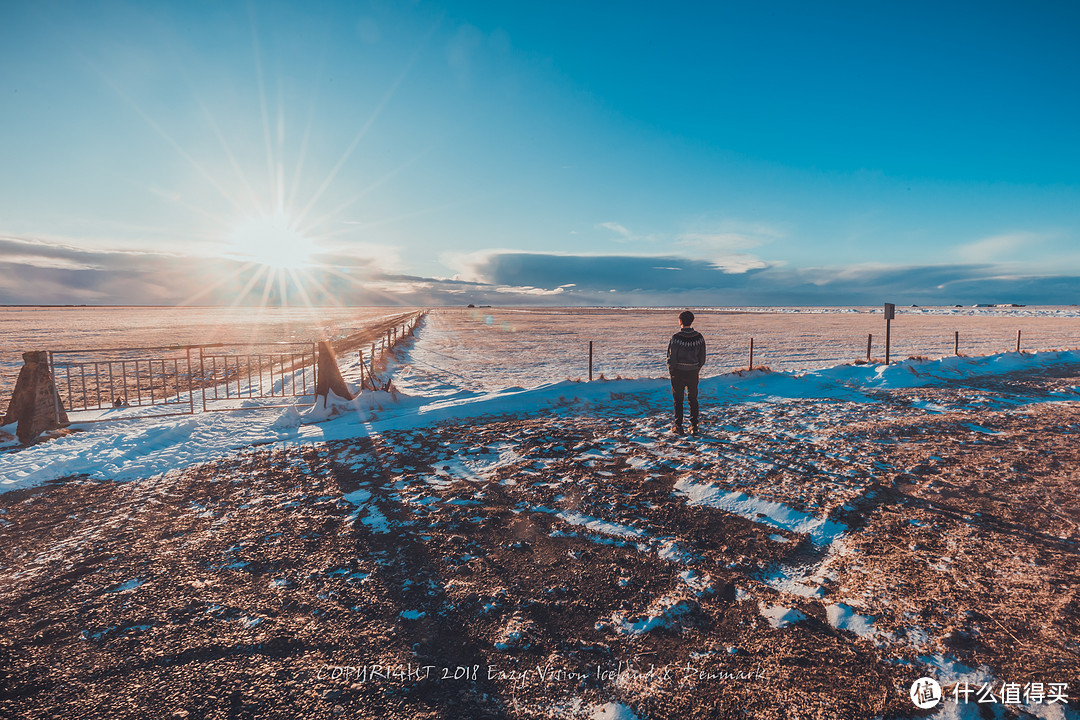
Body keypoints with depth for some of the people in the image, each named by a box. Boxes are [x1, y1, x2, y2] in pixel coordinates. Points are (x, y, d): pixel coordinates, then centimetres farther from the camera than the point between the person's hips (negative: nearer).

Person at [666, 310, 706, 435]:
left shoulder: (676, 337, -16)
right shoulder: (699, 337, -3)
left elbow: (672, 357, -13)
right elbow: (702, 356, 3)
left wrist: (670, 370, 2)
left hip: (678, 372, -3)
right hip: (693, 372, 3)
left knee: (678, 400, 7)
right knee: (693, 399, 14)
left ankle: (678, 427, 10)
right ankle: (694, 426, 17)